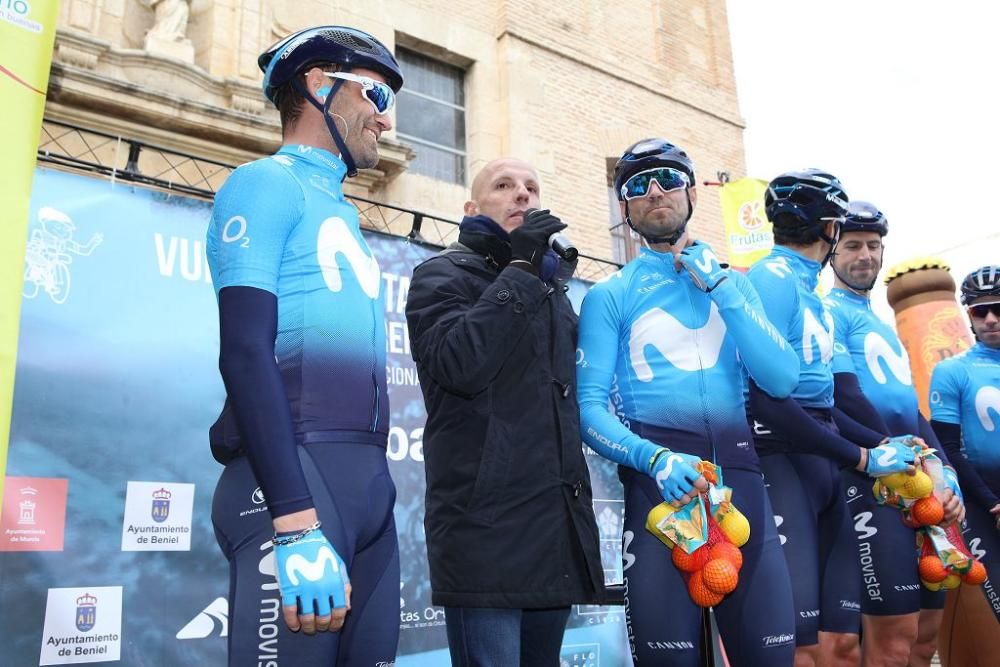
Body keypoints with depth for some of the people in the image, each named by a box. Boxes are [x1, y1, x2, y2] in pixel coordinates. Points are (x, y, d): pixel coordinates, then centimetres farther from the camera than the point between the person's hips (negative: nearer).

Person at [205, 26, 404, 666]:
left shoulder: (343, 212, 23)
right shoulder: (266, 185, -1)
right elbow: (245, 353, -14)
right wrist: (297, 522, -21)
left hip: (371, 478, 8)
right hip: (295, 475, -8)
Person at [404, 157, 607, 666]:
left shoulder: (551, 287, 22)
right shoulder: (442, 274, 3)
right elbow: (458, 364, -18)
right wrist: (519, 269, -12)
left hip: (558, 523, 7)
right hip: (486, 521, -6)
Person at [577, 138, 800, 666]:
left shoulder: (732, 281, 15)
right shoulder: (609, 296, 5)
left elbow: (781, 380, 1)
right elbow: (590, 410, -5)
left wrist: (718, 287, -4)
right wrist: (654, 458, -22)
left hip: (740, 474, 3)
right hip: (659, 480, -3)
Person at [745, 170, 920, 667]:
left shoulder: (809, 289, 18)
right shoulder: (772, 280, -10)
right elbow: (769, 402, -18)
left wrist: (882, 443, 9)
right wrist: (863, 458, -11)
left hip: (825, 463, 9)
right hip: (783, 458, -9)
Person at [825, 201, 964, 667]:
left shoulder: (884, 325, 24)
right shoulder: (830, 313, -1)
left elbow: (910, 407, 21)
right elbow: (846, 400, -12)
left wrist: (945, 476, 7)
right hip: (872, 481, -8)